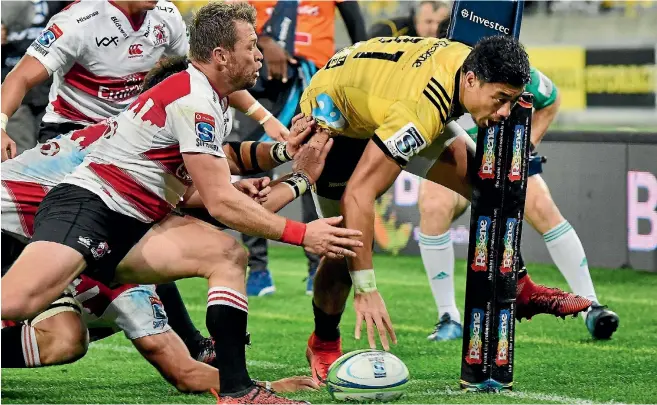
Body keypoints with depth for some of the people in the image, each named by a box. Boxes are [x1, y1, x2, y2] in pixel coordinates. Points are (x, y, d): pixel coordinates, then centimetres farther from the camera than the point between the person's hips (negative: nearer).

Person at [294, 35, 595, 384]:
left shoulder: (470, 62, -22)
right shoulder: (422, 111, -45)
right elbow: (357, 194, -46)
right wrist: (365, 289, -45)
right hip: (331, 115, -7)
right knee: (347, 245, -12)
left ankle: (520, 291, 14)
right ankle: (323, 344, 13)